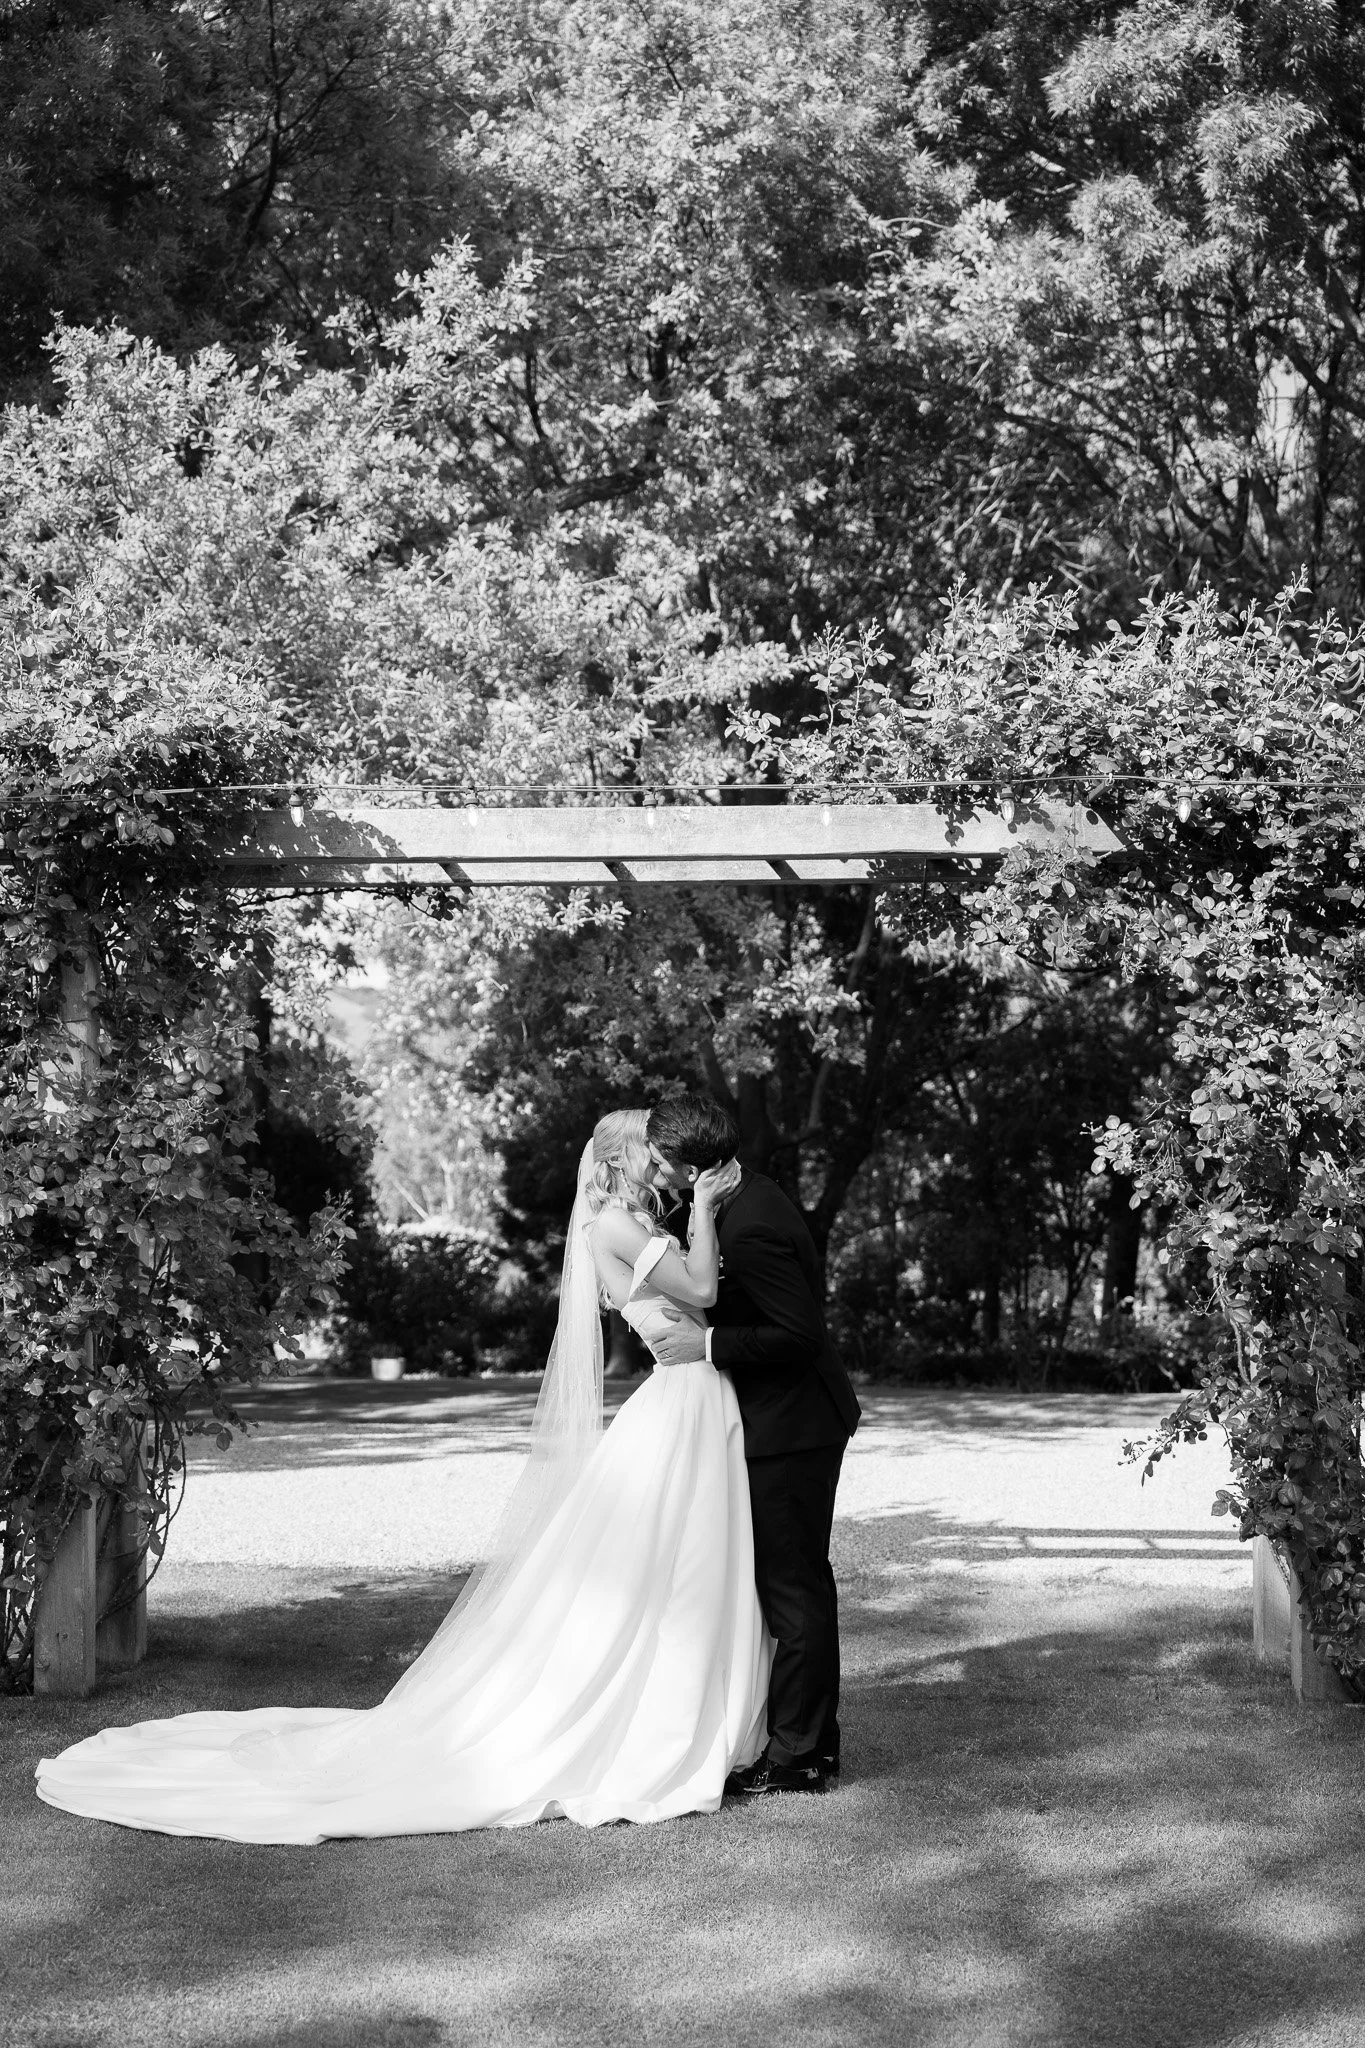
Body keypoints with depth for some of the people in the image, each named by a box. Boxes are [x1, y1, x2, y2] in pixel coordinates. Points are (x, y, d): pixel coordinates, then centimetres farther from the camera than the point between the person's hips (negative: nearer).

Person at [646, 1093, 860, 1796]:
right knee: (802, 1581, 17)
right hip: (796, 1423, 11)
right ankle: (813, 1739, 28)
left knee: (792, 1591, -2)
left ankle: (795, 1754, 7)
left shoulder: (750, 1228, -25)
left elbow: (798, 1334, -26)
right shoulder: (749, 1194, 6)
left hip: (790, 1429, -11)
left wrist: (708, 1344, -21)